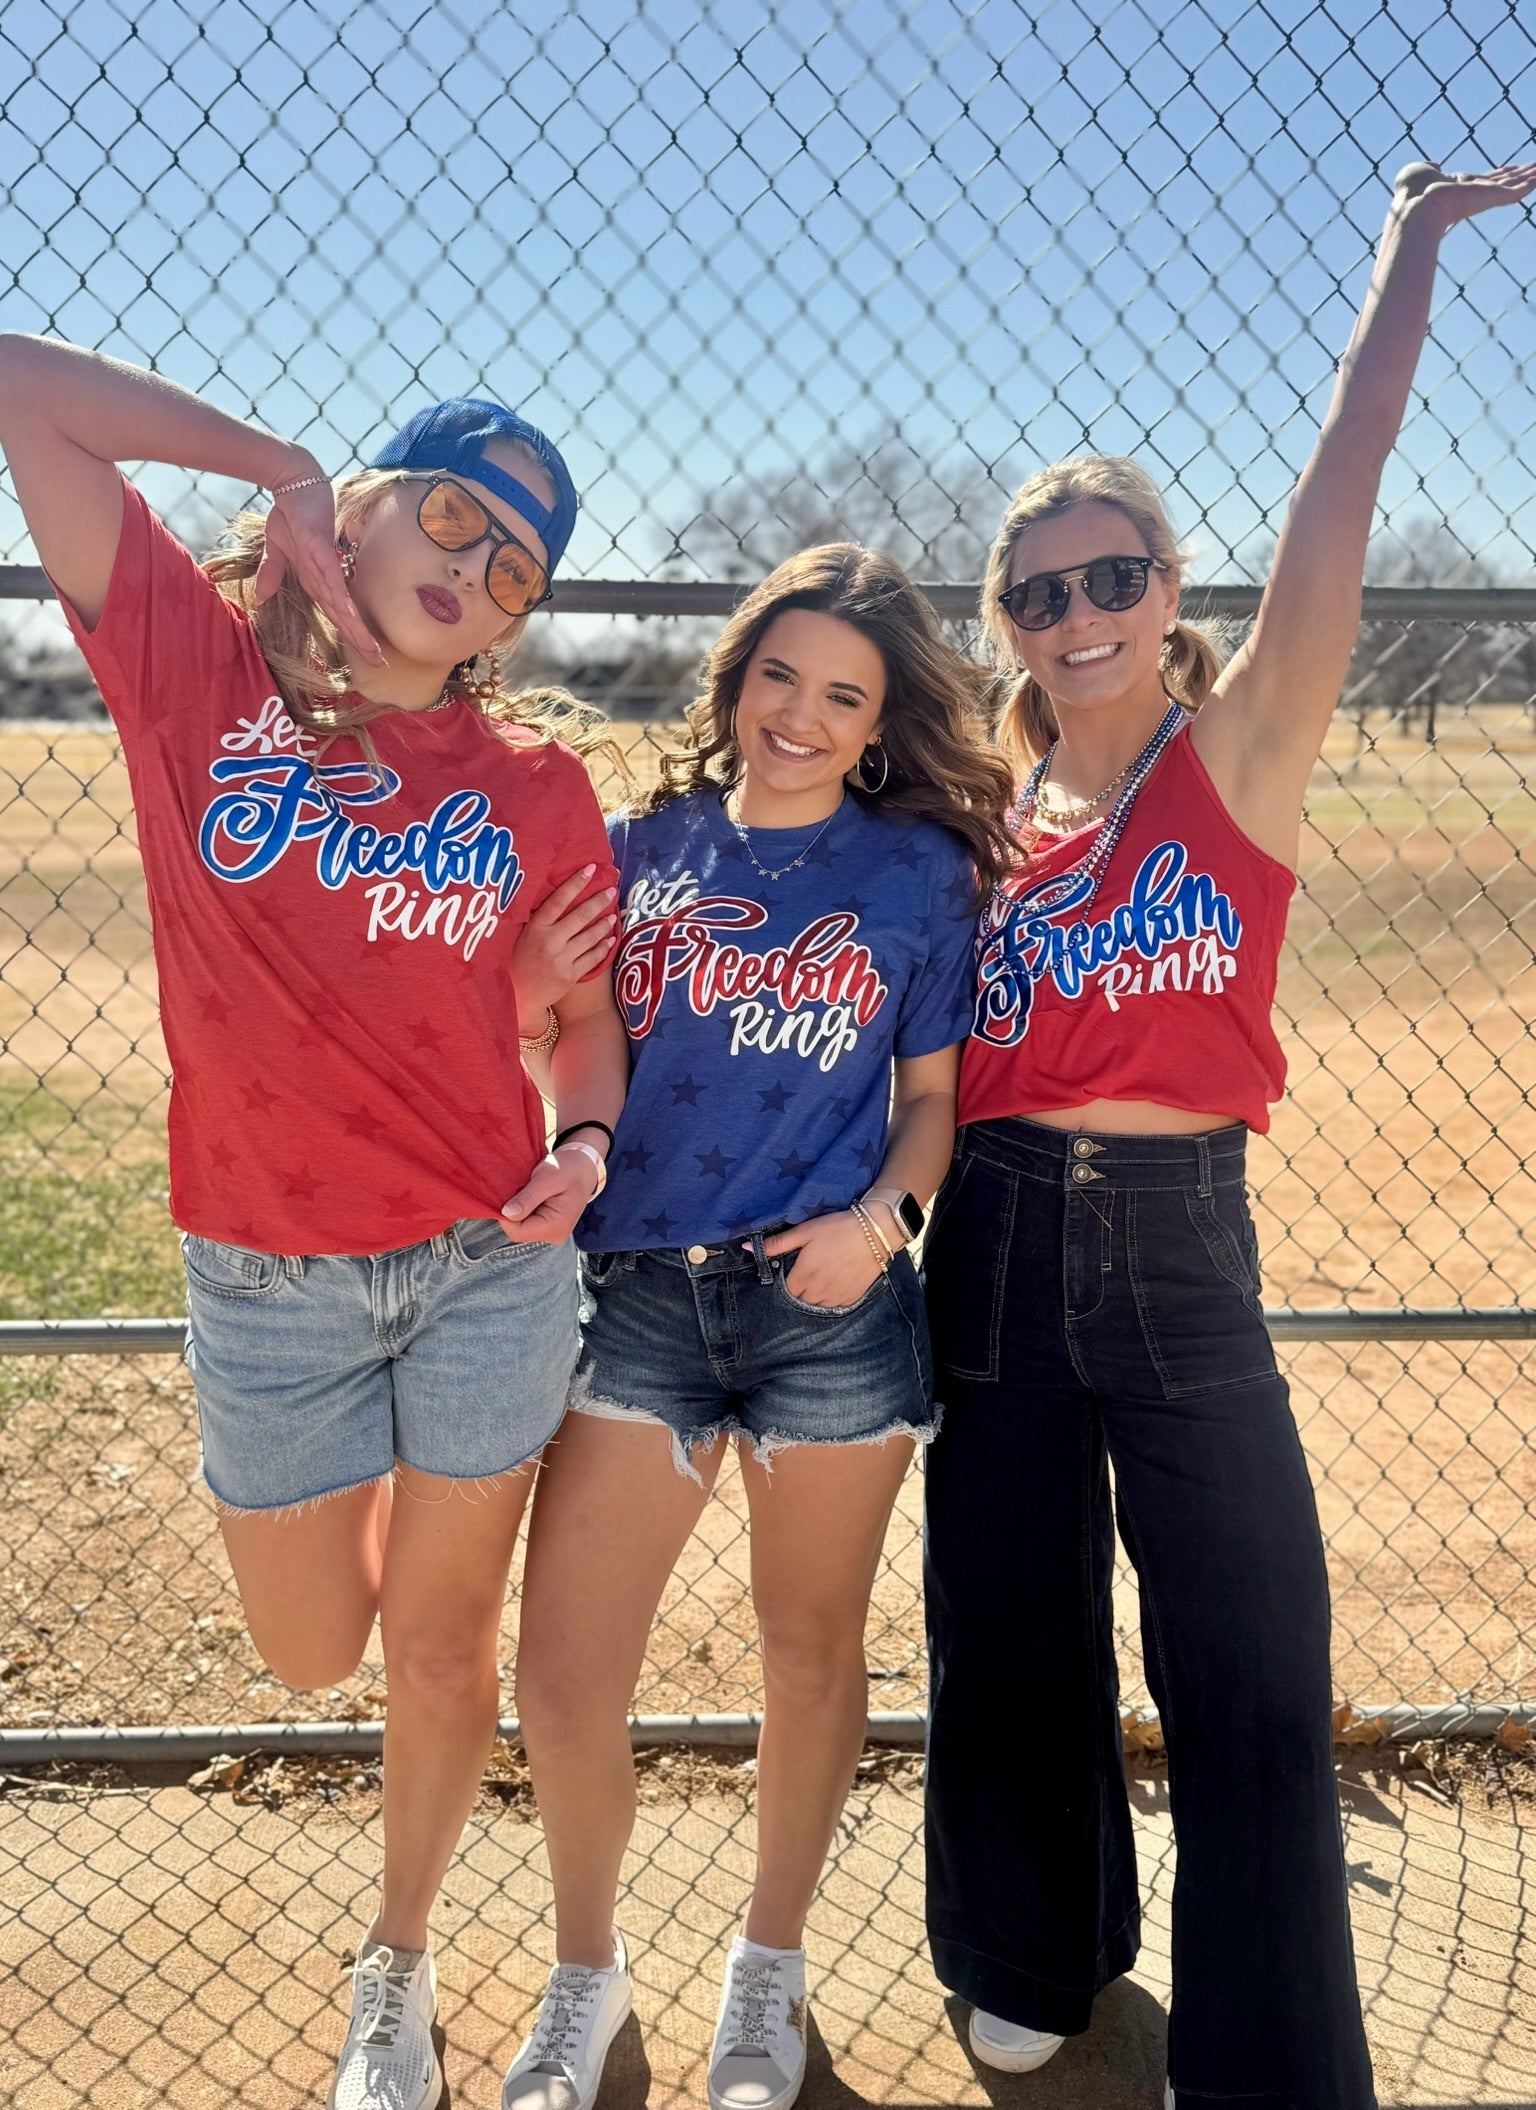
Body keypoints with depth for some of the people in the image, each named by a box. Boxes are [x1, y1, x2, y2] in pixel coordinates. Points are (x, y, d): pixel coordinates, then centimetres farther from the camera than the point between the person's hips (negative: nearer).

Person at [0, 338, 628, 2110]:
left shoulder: (536, 786, -3)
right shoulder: (200, 669, -6)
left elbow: (582, 1011, 7)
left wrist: (587, 1141, -13)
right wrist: (277, 463, -4)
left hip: (490, 1266, 0)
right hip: (268, 1281, 0)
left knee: (440, 1649, 13)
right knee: (312, 1652, 15)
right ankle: (378, 1507, 51)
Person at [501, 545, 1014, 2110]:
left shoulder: (919, 869, 2)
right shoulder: (643, 845, 6)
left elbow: (934, 1099, 5)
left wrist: (883, 1213, -12)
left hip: (828, 1305, -1)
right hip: (636, 1293, 1)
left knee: (810, 1644, 14)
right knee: (560, 1681, 2)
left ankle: (769, 1969, 38)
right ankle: (586, 1976, 30)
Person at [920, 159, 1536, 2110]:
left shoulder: (1240, 750, 0)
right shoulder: (977, 817, 8)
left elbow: (1341, 485, -7)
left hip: (1181, 1243, -2)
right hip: (1001, 1241, 3)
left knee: (1253, 1685, -1)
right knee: (1010, 1648, 14)